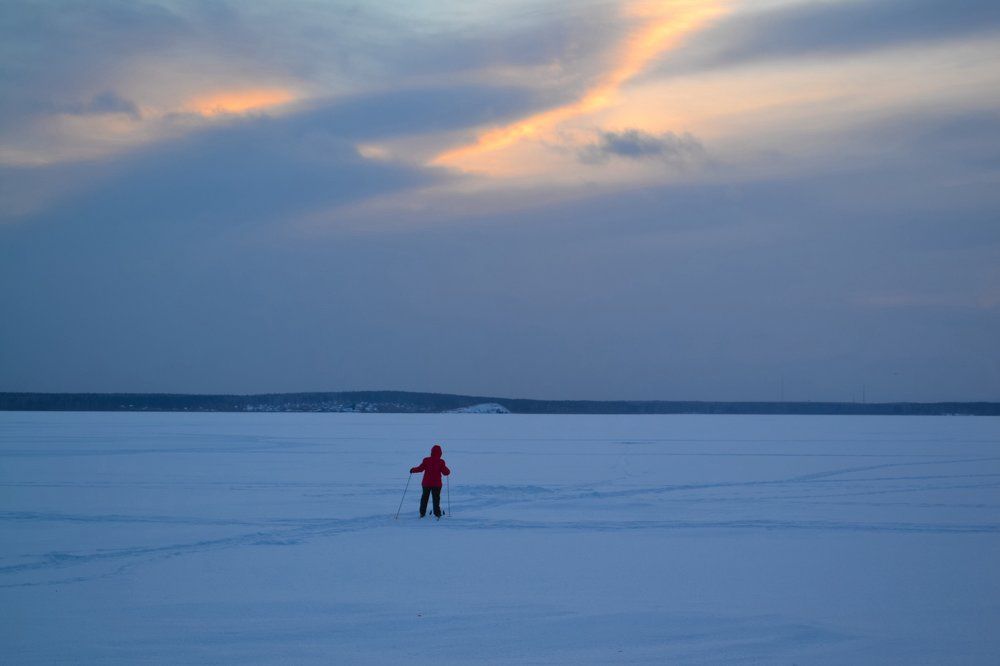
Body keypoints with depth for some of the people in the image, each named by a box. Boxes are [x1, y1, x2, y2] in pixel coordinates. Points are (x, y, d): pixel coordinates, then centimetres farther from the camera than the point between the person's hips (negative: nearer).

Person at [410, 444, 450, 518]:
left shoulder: (426, 460, -8)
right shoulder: (441, 462, -9)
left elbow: (420, 468, -5)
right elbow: (445, 472, -7)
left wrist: (413, 470, 13)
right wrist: (448, 470, 16)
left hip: (426, 483, 1)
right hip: (437, 484, -1)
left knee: (424, 497, 15)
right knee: (436, 498, 7)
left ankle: (422, 513, 18)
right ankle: (437, 513, 2)